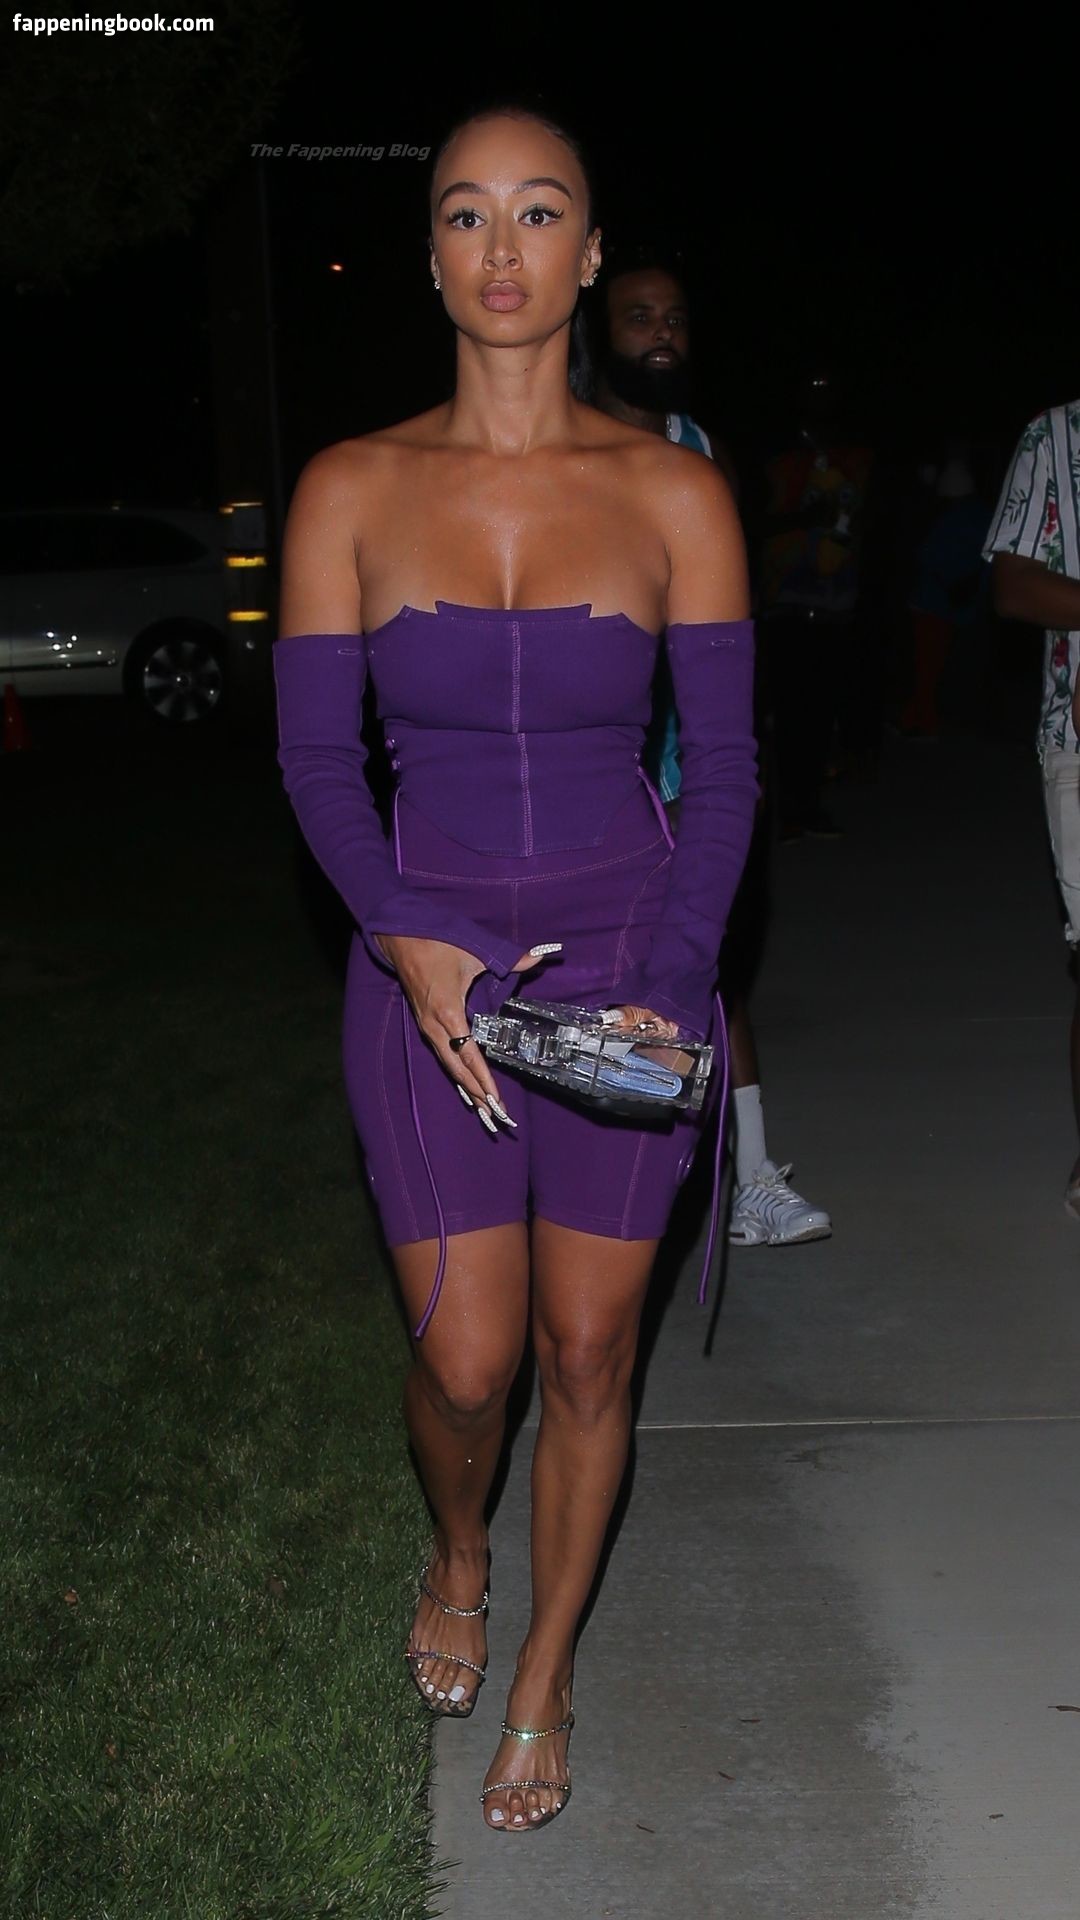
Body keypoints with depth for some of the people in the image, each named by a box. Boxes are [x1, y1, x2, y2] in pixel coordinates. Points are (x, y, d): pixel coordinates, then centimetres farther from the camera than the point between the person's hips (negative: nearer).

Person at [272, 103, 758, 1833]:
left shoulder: (672, 493, -3)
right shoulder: (352, 490, -2)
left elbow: (727, 761, -2)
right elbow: (314, 752, -1)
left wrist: (671, 987, -13)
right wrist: (408, 946, -16)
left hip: (629, 964, 0)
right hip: (428, 967, 0)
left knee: (589, 1356, 9)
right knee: (466, 1361, 3)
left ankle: (544, 1675, 34)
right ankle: (457, 1560, 40)